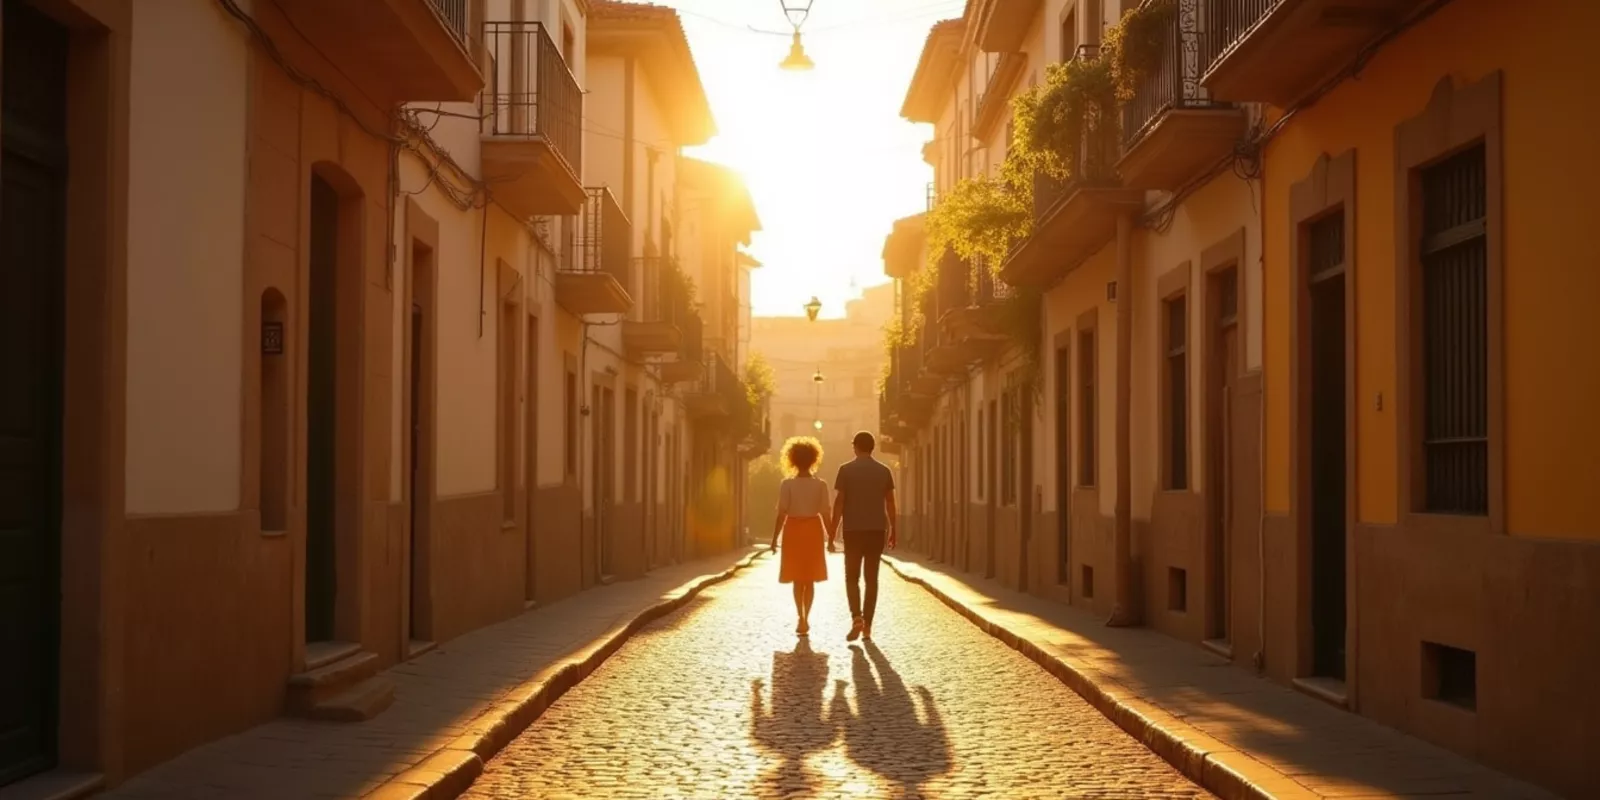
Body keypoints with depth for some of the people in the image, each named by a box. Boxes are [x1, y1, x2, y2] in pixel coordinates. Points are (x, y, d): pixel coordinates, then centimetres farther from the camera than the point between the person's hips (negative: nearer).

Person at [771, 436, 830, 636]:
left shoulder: (787, 484, -8)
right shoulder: (821, 485, -4)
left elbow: (782, 513, -10)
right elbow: (825, 513, -5)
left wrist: (775, 537, -4)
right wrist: (831, 537, 4)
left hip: (794, 530, -1)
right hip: (813, 530, 1)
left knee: (798, 578, 6)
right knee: (809, 578, 12)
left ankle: (802, 618, -8)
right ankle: (805, 618, 17)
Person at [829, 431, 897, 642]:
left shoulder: (846, 469, -5)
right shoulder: (884, 471, 3)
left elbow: (839, 502, -8)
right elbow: (890, 503, 4)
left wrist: (832, 534, -4)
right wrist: (893, 531, 13)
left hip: (853, 530, -2)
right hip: (877, 530, 2)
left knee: (852, 577, 7)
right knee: (871, 578, 9)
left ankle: (857, 617, -15)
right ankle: (867, 625, 8)